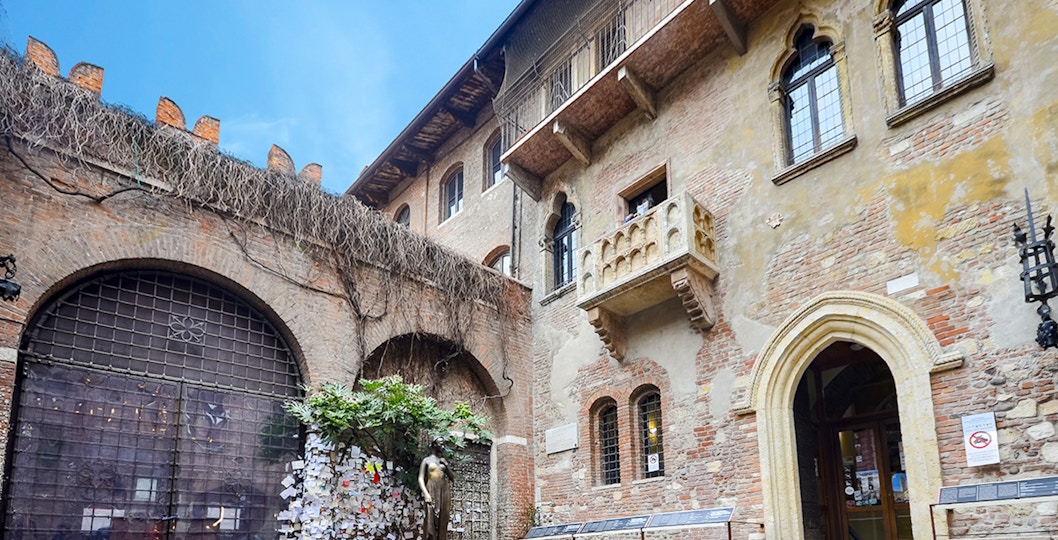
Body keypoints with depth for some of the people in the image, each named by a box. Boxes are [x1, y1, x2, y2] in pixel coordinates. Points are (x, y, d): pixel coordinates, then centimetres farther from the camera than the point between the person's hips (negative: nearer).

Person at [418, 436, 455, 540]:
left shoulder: (444, 461, 17)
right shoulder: (427, 460, 7)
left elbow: (452, 478, 16)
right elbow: (421, 478, -1)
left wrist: (446, 466, 1)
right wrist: (426, 494, -16)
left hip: (444, 493, 4)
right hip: (432, 492, -4)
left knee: (442, 522, -3)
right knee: (431, 521, -14)